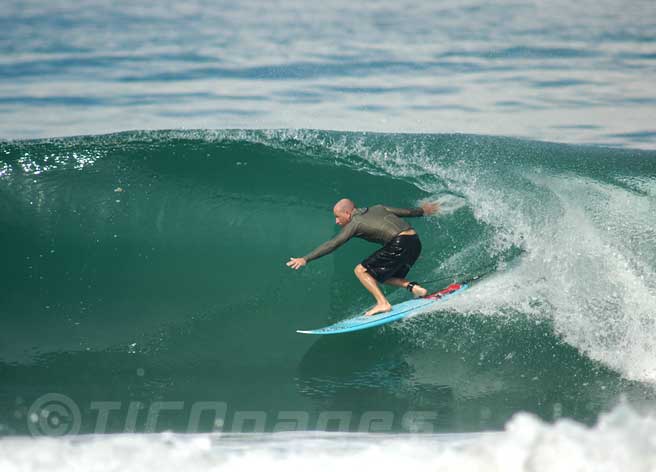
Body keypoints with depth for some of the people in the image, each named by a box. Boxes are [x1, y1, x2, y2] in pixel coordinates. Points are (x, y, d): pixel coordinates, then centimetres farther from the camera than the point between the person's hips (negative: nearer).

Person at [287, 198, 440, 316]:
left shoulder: (355, 223, 0)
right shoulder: (377, 209, 21)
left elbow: (332, 245, -5)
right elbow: (404, 211, 32)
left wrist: (305, 259, -7)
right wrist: (422, 211, 52)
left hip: (400, 244, -9)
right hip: (415, 241, 9)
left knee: (361, 270, -2)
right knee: (382, 276, 23)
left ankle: (382, 303, -14)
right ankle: (413, 287, 5)